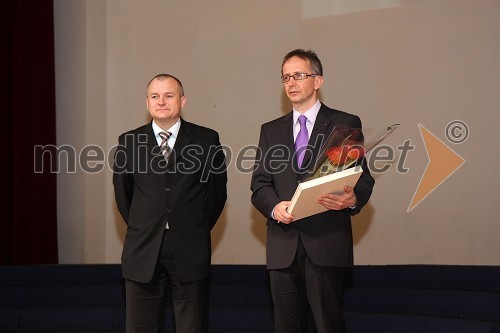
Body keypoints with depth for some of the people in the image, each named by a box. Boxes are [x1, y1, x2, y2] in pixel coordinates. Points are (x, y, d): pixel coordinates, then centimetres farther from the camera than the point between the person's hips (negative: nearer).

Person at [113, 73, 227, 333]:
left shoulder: (207, 140, 1)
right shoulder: (129, 142, 4)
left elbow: (217, 192, 9)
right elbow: (122, 194, 15)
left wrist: (197, 231, 11)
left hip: (190, 253, -1)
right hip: (143, 253, 1)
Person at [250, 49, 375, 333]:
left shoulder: (346, 124, 6)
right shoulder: (271, 130, 17)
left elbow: (363, 178, 2)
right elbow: (259, 184, 10)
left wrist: (353, 199, -21)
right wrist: (274, 207, -12)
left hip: (327, 244, -3)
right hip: (283, 246, 4)